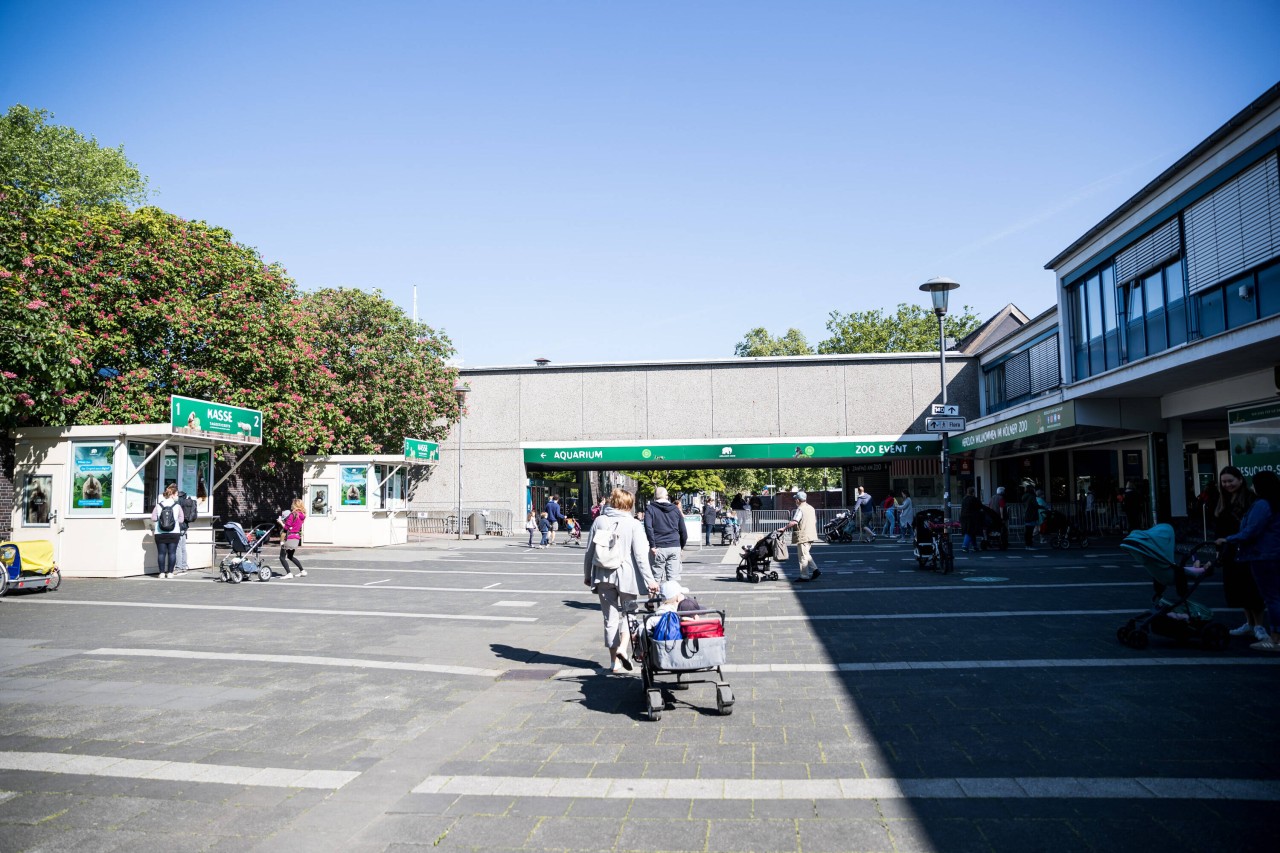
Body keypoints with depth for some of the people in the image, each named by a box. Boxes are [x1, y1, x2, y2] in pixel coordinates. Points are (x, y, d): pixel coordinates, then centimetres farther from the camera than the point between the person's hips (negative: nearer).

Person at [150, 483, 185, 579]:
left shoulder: (158, 505, -1)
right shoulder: (177, 505, -2)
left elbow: (153, 518, -2)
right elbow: (181, 520, 1)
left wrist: (160, 520, 16)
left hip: (160, 533, 1)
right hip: (174, 533, -1)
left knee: (161, 552, 6)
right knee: (172, 552, 4)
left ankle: (162, 572, 6)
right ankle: (170, 572, 3)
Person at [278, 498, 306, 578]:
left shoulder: (293, 515, -15)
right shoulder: (302, 516, 7)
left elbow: (286, 527, -13)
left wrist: (281, 522, 2)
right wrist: (286, 521, 12)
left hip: (289, 538, -8)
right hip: (297, 538, 8)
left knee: (282, 557, -2)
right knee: (290, 556, 25)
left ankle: (289, 574, -14)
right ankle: (302, 571, 23)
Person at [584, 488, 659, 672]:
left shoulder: (599, 521, 4)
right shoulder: (633, 524, -6)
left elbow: (589, 551, 9)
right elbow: (640, 555, -11)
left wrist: (587, 574, 19)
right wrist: (649, 580, -9)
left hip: (603, 576, 3)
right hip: (626, 576, -3)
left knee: (610, 618, 10)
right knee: (628, 613, 13)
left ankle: (614, 661, 15)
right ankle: (623, 647, -10)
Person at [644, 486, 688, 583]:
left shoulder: (651, 509, 1)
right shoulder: (675, 509, 12)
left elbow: (648, 527, -14)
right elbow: (683, 530, 13)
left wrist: (652, 545, -12)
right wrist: (681, 546, 22)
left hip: (659, 548, -3)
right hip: (675, 546, 3)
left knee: (657, 577, 3)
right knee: (674, 578, 3)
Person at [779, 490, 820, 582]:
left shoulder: (800, 509, -15)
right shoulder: (811, 508, 13)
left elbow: (794, 522, -25)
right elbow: (815, 521, 19)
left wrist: (784, 528, -20)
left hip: (803, 536, -9)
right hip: (811, 535, 9)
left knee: (802, 556, -1)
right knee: (806, 554, 20)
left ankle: (804, 576, 3)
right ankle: (816, 569, 9)